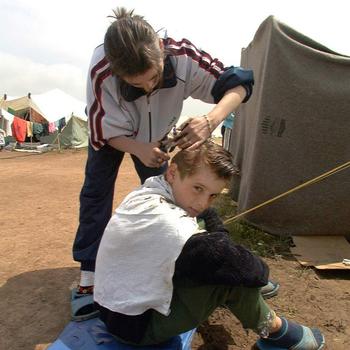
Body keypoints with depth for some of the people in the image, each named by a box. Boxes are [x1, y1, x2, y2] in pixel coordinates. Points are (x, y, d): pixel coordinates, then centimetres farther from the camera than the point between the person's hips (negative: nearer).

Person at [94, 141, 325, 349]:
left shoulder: (146, 194, -4)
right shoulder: (166, 222, -34)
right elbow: (243, 267, -32)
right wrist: (262, 271, -12)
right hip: (135, 324, -9)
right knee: (235, 278, -17)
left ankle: (254, 292, 27)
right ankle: (274, 330, 10)